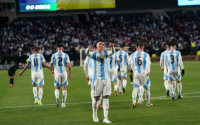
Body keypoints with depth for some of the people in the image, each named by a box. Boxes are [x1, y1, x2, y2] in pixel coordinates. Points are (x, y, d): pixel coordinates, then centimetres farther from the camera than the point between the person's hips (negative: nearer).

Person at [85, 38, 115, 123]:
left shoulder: (105, 54, 8)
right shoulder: (94, 54, 1)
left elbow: (112, 53, -12)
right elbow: (87, 53, -20)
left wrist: (112, 47, -34)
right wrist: (88, 49, -44)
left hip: (106, 78, 3)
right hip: (97, 78, -3)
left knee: (106, 98, -2)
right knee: (96, 98, 4)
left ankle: (105, 118, -3)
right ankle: (95, 115, 21)